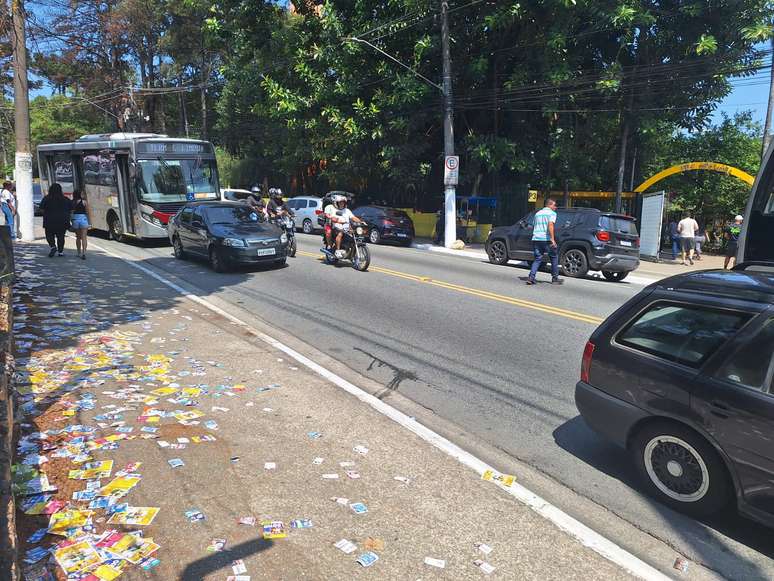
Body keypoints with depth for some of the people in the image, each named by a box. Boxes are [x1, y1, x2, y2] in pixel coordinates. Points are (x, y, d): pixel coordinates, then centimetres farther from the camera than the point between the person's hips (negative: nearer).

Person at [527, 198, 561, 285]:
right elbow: (550, 225, -17)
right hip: (546, 239, -6)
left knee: (537, 259, 9)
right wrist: (552, 239, -20)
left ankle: (531, 277, -7)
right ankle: (555, 278, 14)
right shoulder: (552, 213, -2)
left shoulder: (538, 213, 21)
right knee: (554, 258, 10)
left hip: (536, 239, 6)